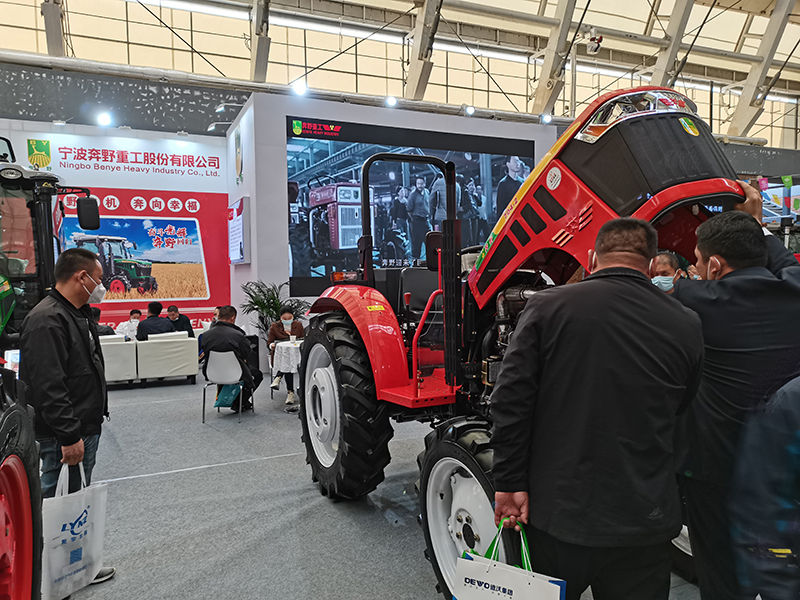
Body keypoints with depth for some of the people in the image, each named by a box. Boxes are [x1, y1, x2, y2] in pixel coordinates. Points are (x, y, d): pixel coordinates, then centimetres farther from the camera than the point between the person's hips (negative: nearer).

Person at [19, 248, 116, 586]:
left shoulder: (78, 314, 13)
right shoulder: (46, 321, -20)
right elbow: (48, 387, -26)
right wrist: (70, 437, -24)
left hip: (85, 429, 10)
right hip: (64, 438, -10)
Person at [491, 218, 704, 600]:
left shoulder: (547, 307, -10)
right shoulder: (686, 326, -3)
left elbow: (511, 400, -12)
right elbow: (681, 410, 9)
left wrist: (510, 482, -5)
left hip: (556, 513, -1)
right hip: (644, 523, 1)